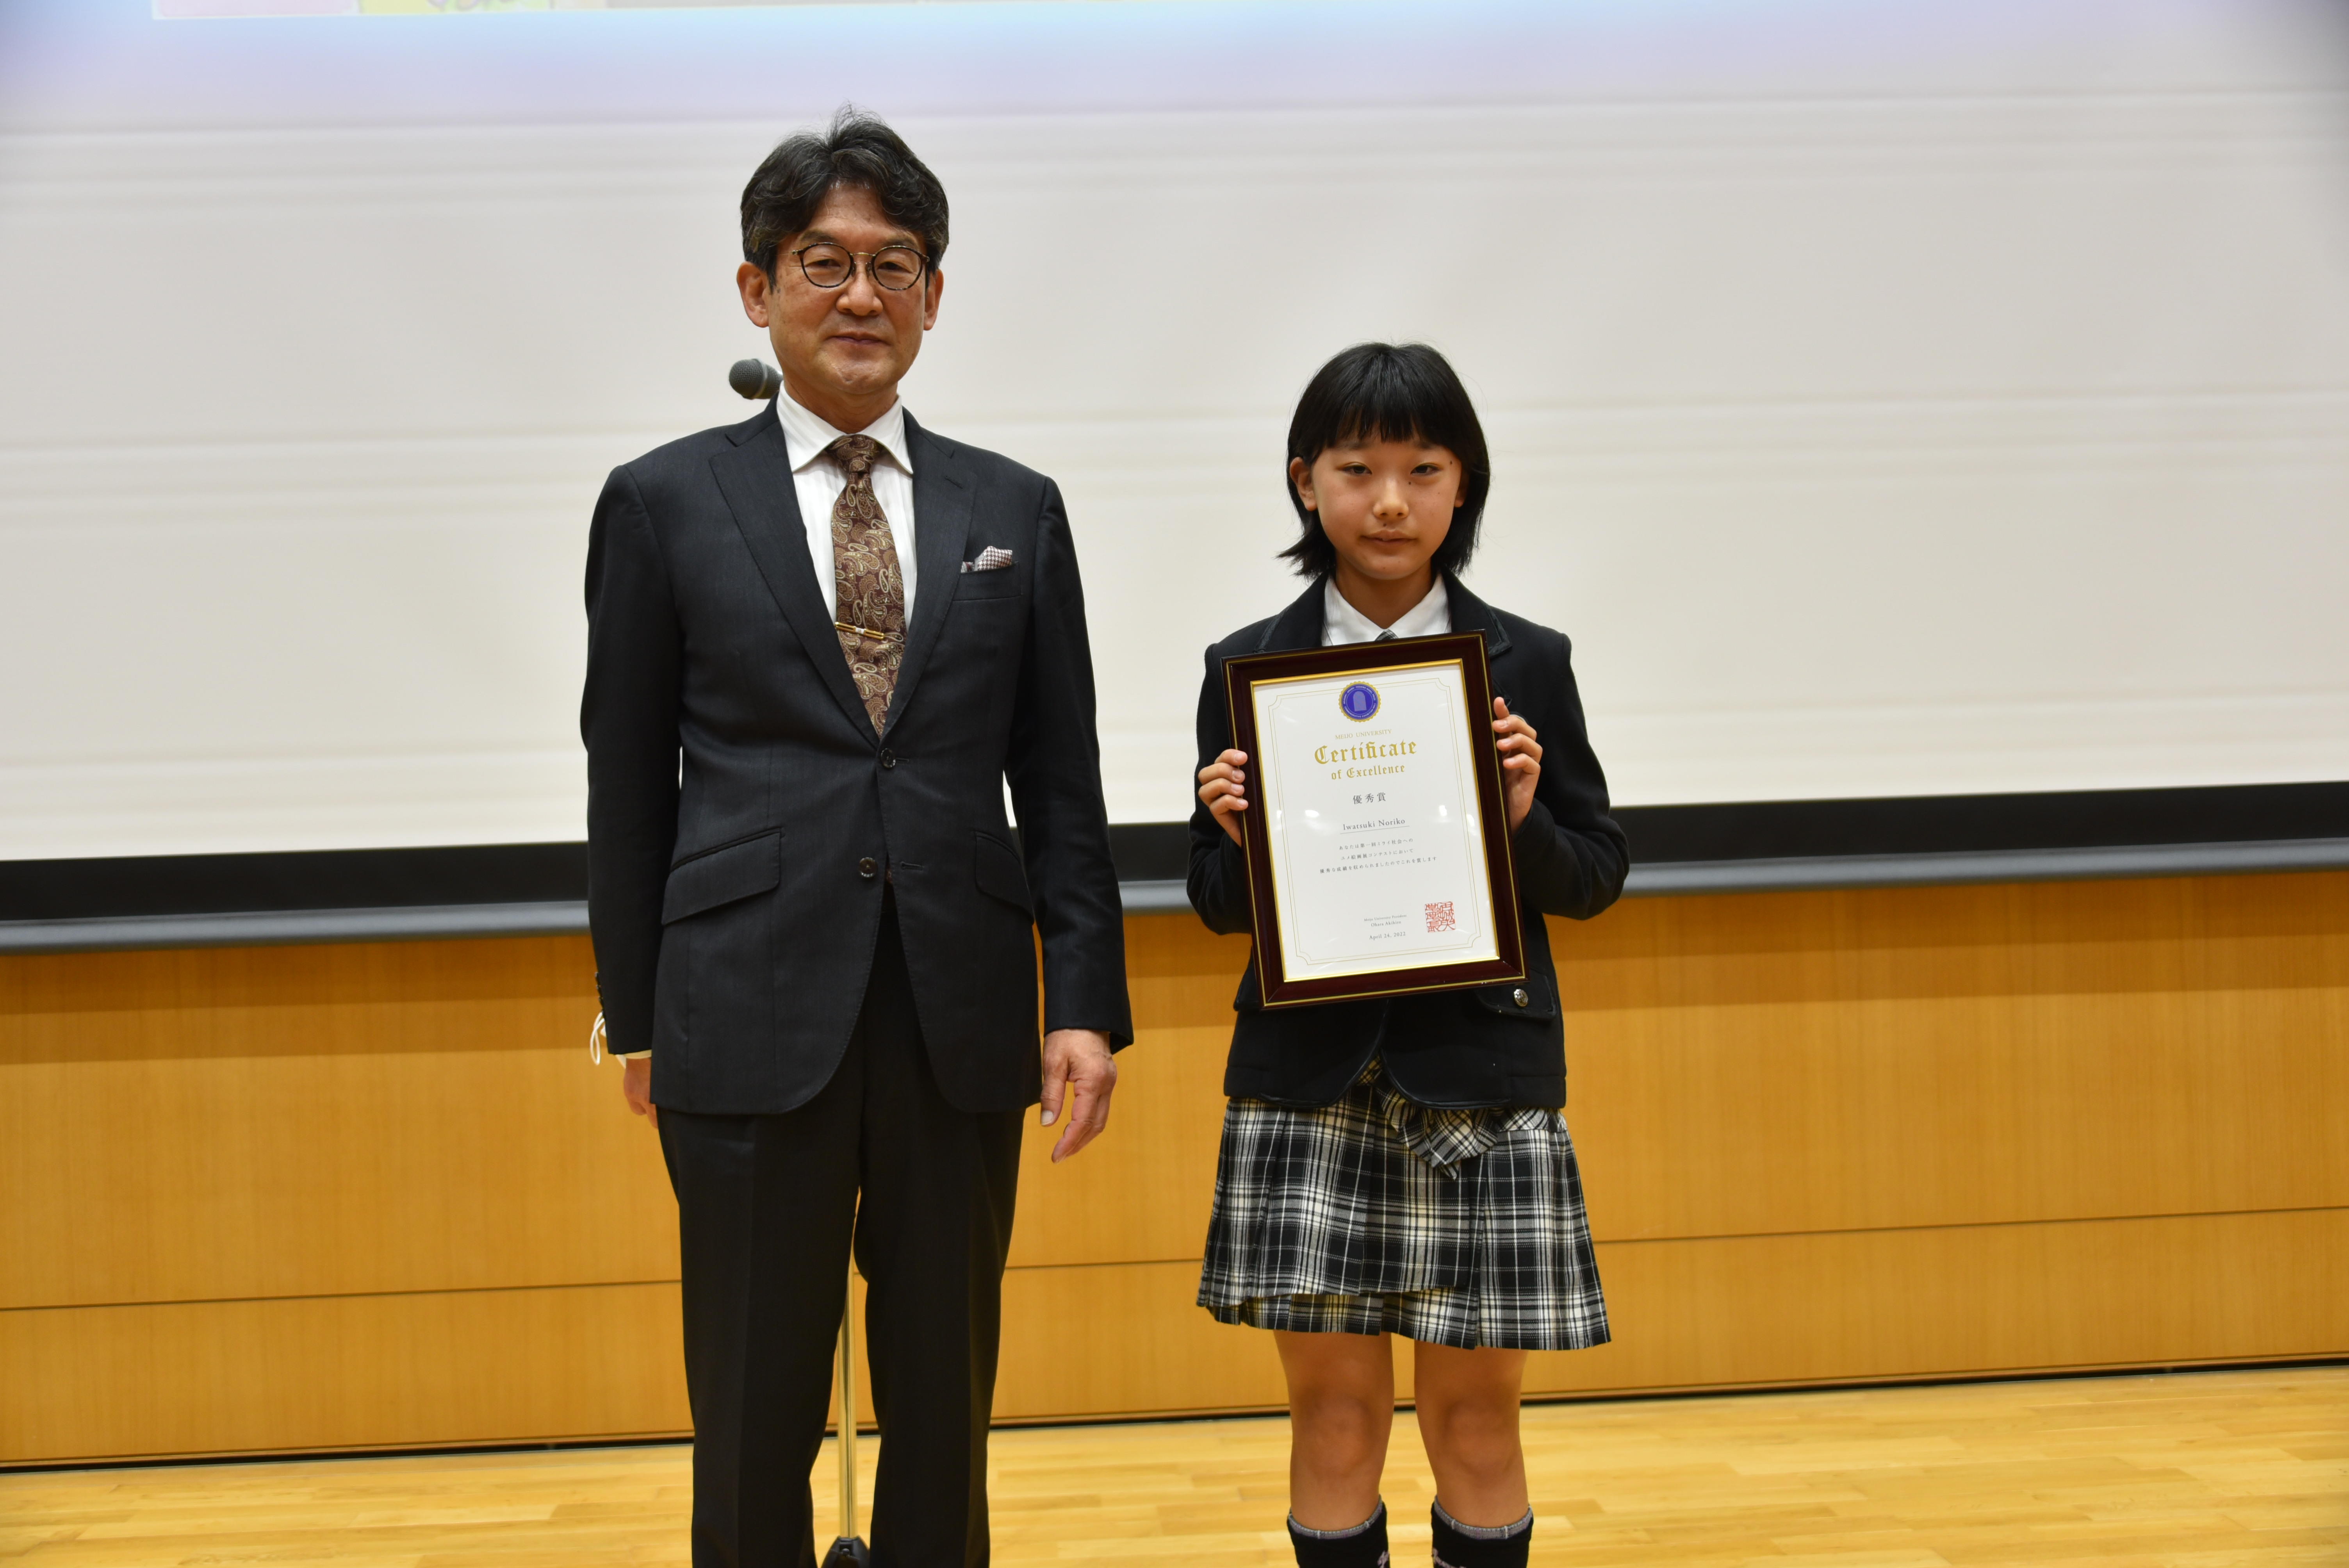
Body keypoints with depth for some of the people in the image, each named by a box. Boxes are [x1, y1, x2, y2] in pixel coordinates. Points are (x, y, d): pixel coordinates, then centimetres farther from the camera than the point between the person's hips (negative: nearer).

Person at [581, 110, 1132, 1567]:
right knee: (756, 1420, 8)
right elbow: (629, 780, 5)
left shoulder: (1015, 509, 8)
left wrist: (1086, 999, 0)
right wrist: (638, 1015, 5)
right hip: (753, 1016, -2)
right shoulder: (665, 502, 4)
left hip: (963, 1018, 2)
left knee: (946, 1407, 13)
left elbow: (1060, 778, 7)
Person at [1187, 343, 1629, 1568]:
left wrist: (1526, 825, -13)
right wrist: (1241, 840, -14)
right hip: (1309, 1079, 0)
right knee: (1333, 1412, 7)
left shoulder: (1526, 663, 3)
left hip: (1481, 1077, 0)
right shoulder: (1246, 669, 3)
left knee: (1475, 1416, 8)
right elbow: (1217, 903, 7)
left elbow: (1598, 876, 6)